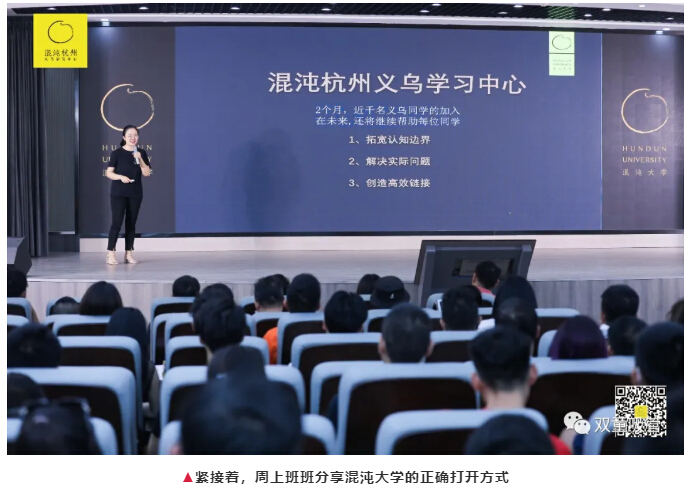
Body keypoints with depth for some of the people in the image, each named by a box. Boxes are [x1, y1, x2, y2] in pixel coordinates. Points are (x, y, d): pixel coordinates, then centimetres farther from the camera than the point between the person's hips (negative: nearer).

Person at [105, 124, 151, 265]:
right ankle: (110, 254, -6)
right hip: (118, 193, -3)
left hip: (135, 193, 3)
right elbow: (109, 173, -4)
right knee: (117, 222, -9)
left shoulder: (141, 153, 5)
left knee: (131, 223, 6)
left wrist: (140, 159, -15)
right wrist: (121, 177, -21)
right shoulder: (117, 153, -3)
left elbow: (146, 173, -1)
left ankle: (128, 254, 13)